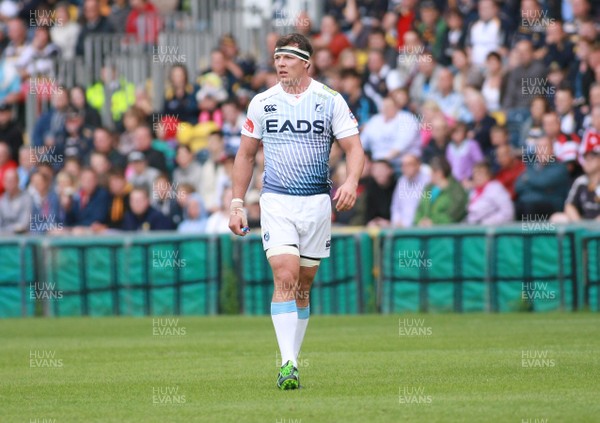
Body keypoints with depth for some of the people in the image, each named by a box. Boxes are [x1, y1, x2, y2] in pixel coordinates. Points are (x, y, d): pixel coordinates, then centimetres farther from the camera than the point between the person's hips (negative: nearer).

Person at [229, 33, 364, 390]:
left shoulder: (331, 101, 0)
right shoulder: (262, 103, 4)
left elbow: (355, 148, -3)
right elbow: (246, 155, 13)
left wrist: (351, 182, -23)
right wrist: (237, 204, 8)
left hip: (317, 202, 1)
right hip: (276, 202, -1)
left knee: (303, 286, 7)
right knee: (285, 278, -16)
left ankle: (292, 360, 20)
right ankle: (288, 365, -21)